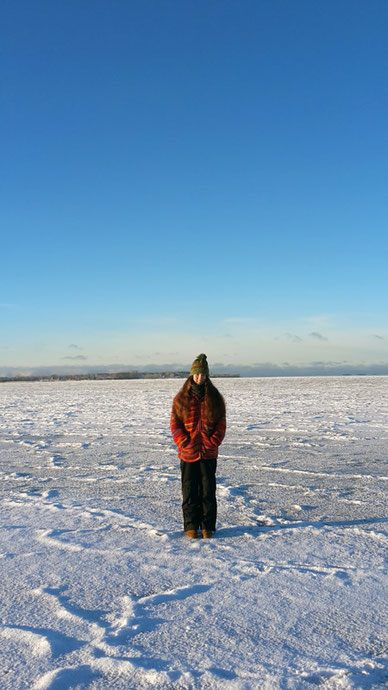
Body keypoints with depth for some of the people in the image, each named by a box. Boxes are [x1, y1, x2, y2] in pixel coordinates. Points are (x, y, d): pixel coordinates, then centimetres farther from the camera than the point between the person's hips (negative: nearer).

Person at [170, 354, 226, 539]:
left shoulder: (214, 398, 4)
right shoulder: (181, 398, 1)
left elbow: (221, 424, 5)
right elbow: (175, 424, 1)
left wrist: (212, 443, -7)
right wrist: (184, 443, -9)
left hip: (208, 453, 1)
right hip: (188, 453, 0)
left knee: (208, 490, 4)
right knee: (189, 491, 5)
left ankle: (207, 526, 16)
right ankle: (191, 526, 16)